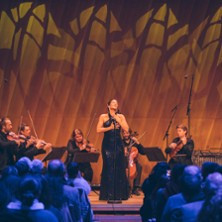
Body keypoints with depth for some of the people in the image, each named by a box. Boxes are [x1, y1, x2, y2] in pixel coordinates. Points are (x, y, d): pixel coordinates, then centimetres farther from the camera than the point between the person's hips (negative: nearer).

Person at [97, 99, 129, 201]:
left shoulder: (121, 117, 7)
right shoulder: (103, 117, 4)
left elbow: (126, 129, -5)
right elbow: (98, 130, -5)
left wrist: (117, 119, -9)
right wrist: (110, 127, -13)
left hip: (118, 144, 1)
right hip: (107, 144, -1)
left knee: (119, 168, -2)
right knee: (108, 168, -5)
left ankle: (119, 194, 2)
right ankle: (108, 194, -2)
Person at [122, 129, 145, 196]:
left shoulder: (134, 142, 10)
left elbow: (143, 152, 3)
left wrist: (138, 143, -7)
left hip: (132, 162, 0)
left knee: (139, 166, -31)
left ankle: (135, 188, -29)